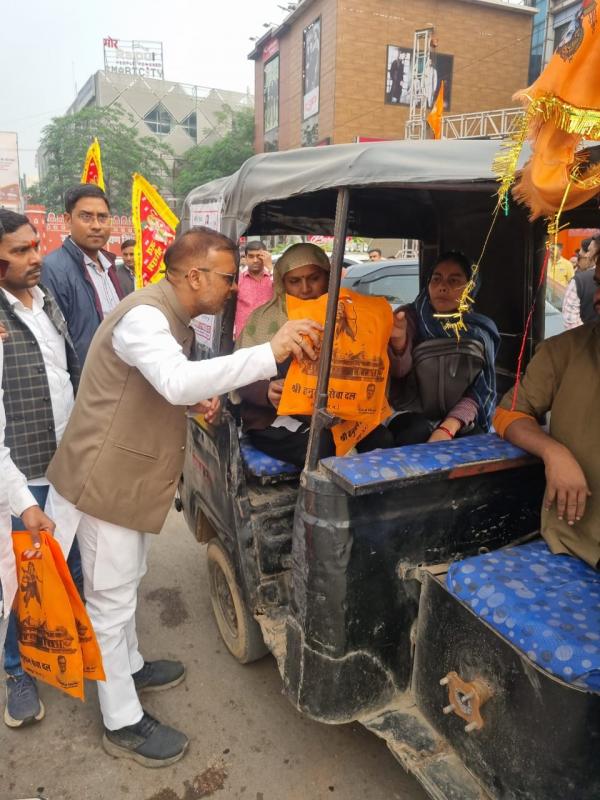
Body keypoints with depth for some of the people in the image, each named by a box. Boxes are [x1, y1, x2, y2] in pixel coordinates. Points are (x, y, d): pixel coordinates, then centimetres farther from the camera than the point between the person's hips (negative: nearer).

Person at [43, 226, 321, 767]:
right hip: (107, 479, -10)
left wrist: (196, 399, -1)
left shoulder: (171, 317, 9)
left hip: (133, 474, 10)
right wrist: (270, 353, -45)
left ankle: (129, 666, 47)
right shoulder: (144, 316, -24)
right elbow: (177, 381, -43)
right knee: (111, 598, 5)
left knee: (128, 582, 25)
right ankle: (123, 723, 21)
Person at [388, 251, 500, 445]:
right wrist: (398, 340, -42)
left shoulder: (481, 331, 1)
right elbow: (400, 370, -19)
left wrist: (448, 428, -25)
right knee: (419, 432, -33)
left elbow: (476, 393, -7)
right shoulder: (411, 317, -3)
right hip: (411, 415, -2)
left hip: (457, 421, 2)